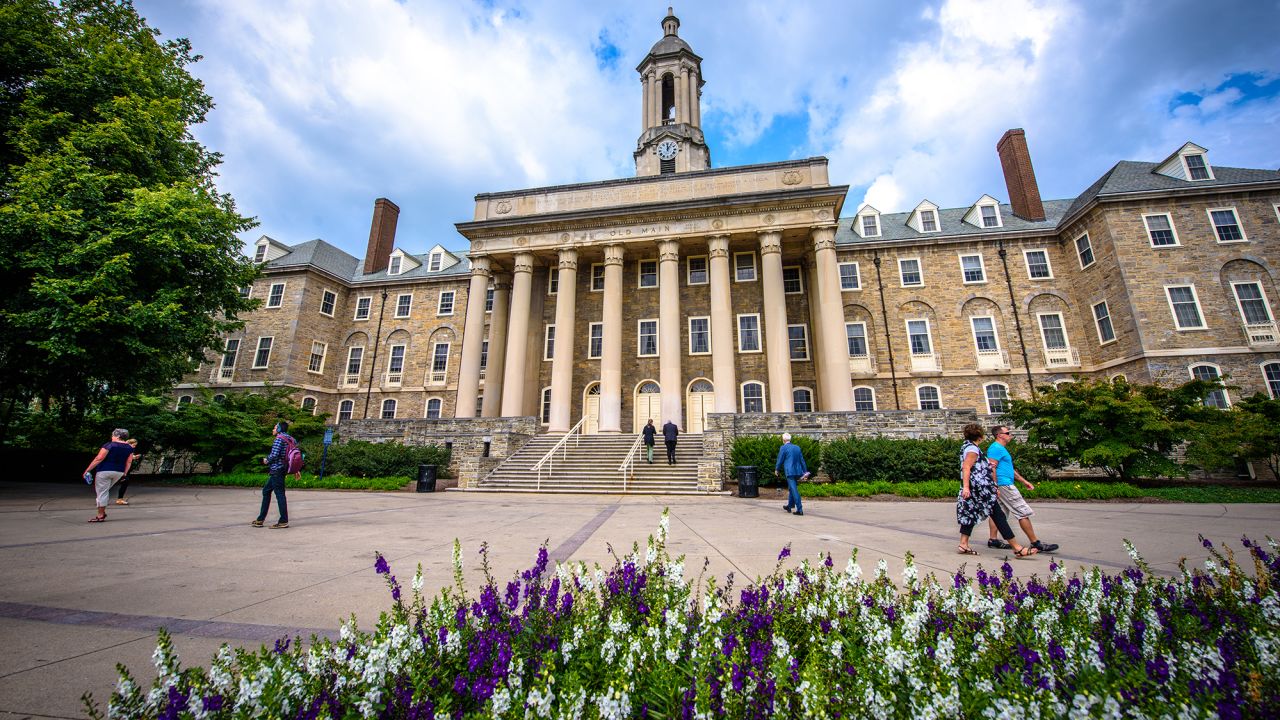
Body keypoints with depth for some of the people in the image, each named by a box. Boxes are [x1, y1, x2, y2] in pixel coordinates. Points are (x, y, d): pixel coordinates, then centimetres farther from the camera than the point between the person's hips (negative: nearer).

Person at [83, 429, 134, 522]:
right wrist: (125, 473, 15)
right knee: (106, 491, 24)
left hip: (105, 471, -6)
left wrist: (87, 470, -8)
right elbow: (129, 462, 7)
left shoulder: (109, 445, -11)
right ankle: (103, 511, 23)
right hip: (119, 472, 6)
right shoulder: (129, 448, 6)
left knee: (101, 492, 2)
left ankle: (100, 515, 6)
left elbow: (99, 459, -15)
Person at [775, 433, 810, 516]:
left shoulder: (784, 448, -7)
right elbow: (802, 460, 12)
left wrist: (777, 469, 14)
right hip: (798, 471, 7)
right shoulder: (797, 447, 10)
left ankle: (800, 510, -10)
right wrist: (805, 471, 16)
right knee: (791, 489, 20)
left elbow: (780, 460, -2)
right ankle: (790, 506, 32)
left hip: (790, 472, -7)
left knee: (794, 490, -6)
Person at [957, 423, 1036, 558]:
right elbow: (966, 468, -23)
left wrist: (987, 465, 34)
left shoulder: (966, 446, 17)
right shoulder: (972, 448, -13)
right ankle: (1017, 548, 1)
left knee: (970, 514, 8)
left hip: (975, 488, 10)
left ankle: (963, 544, 5)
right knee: (998, 515, -4)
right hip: (980, 487, -10)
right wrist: (966, 487, -28)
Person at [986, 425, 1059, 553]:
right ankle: (1035, 543, 1)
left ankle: (993, 540, 12)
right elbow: (991, 468, -21)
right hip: (1004, 485, -11)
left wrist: (1024, 481, 27)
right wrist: (995, 487, -24)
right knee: (1023, 513, -5)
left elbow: (1010, 469, 28)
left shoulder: (1001, 449, 20)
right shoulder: (996, 448, -14)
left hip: (1001, 486, 11)